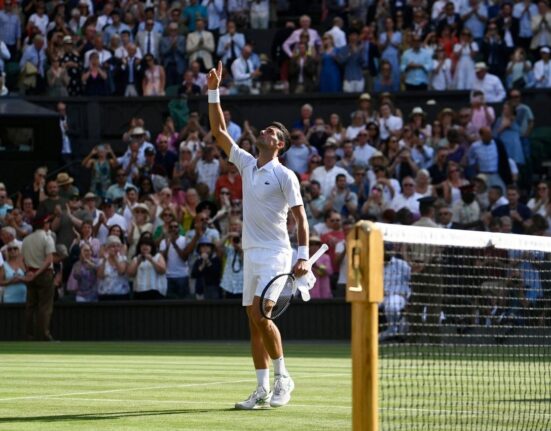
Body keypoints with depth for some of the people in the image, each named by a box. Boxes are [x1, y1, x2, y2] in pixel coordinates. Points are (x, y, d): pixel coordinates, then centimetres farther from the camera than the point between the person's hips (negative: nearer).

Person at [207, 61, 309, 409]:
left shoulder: (284, 176, -6)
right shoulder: (247, 164, 11)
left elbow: (301, 217, -10)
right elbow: (219, 132, 13)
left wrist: (304, 256, -20)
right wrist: (214, 93, 7)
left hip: (275, 254, -7)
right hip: (251, 254, 7)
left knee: (260, 314, -18)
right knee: (255, 321, 4)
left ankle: (283, 378, -5)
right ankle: (263, 390, 5)